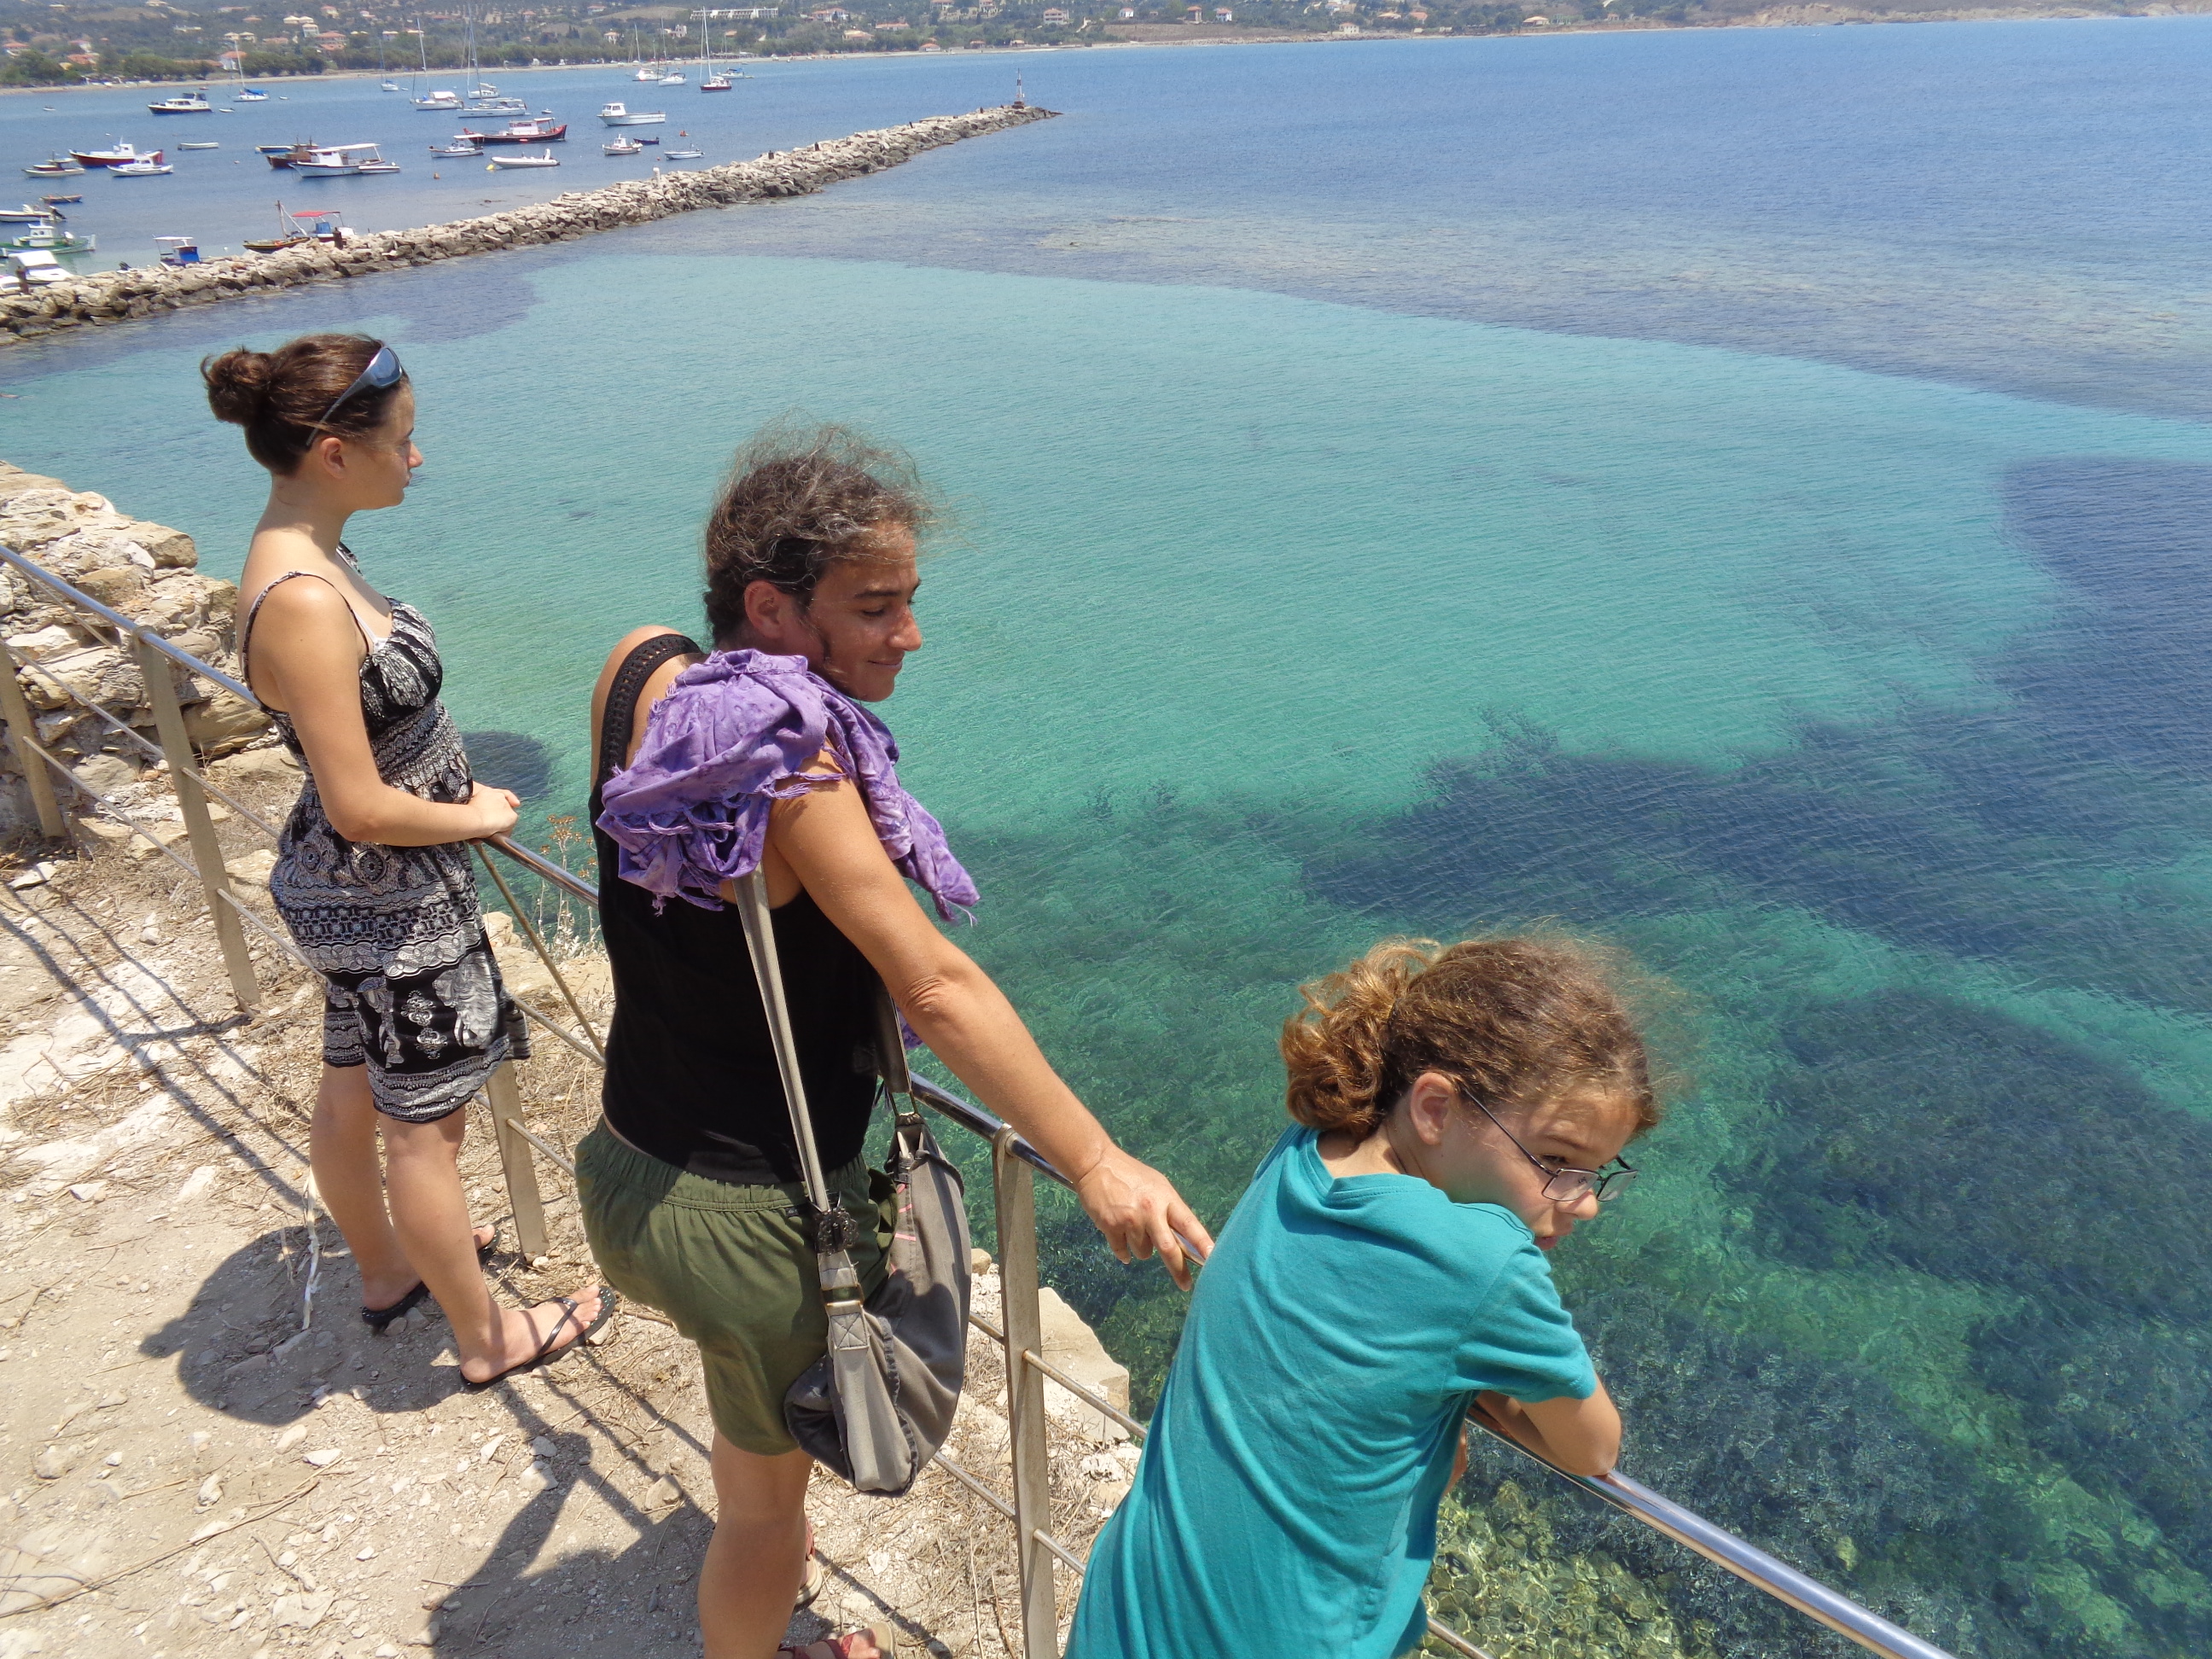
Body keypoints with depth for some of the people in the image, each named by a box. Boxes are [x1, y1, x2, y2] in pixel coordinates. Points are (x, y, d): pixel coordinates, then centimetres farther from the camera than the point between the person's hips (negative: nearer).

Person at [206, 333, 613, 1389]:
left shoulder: (305, 557, 0)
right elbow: (360, 808, -27)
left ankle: (385, 1269, 48)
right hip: (387, 902, -9)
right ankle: (486, 1338, 27)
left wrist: (453, 798, 7)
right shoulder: (303, 603, -30)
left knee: (354, 1091, 25)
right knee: (424, 1124, 8)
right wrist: (475, 816, -12)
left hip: (354, 889, 9)